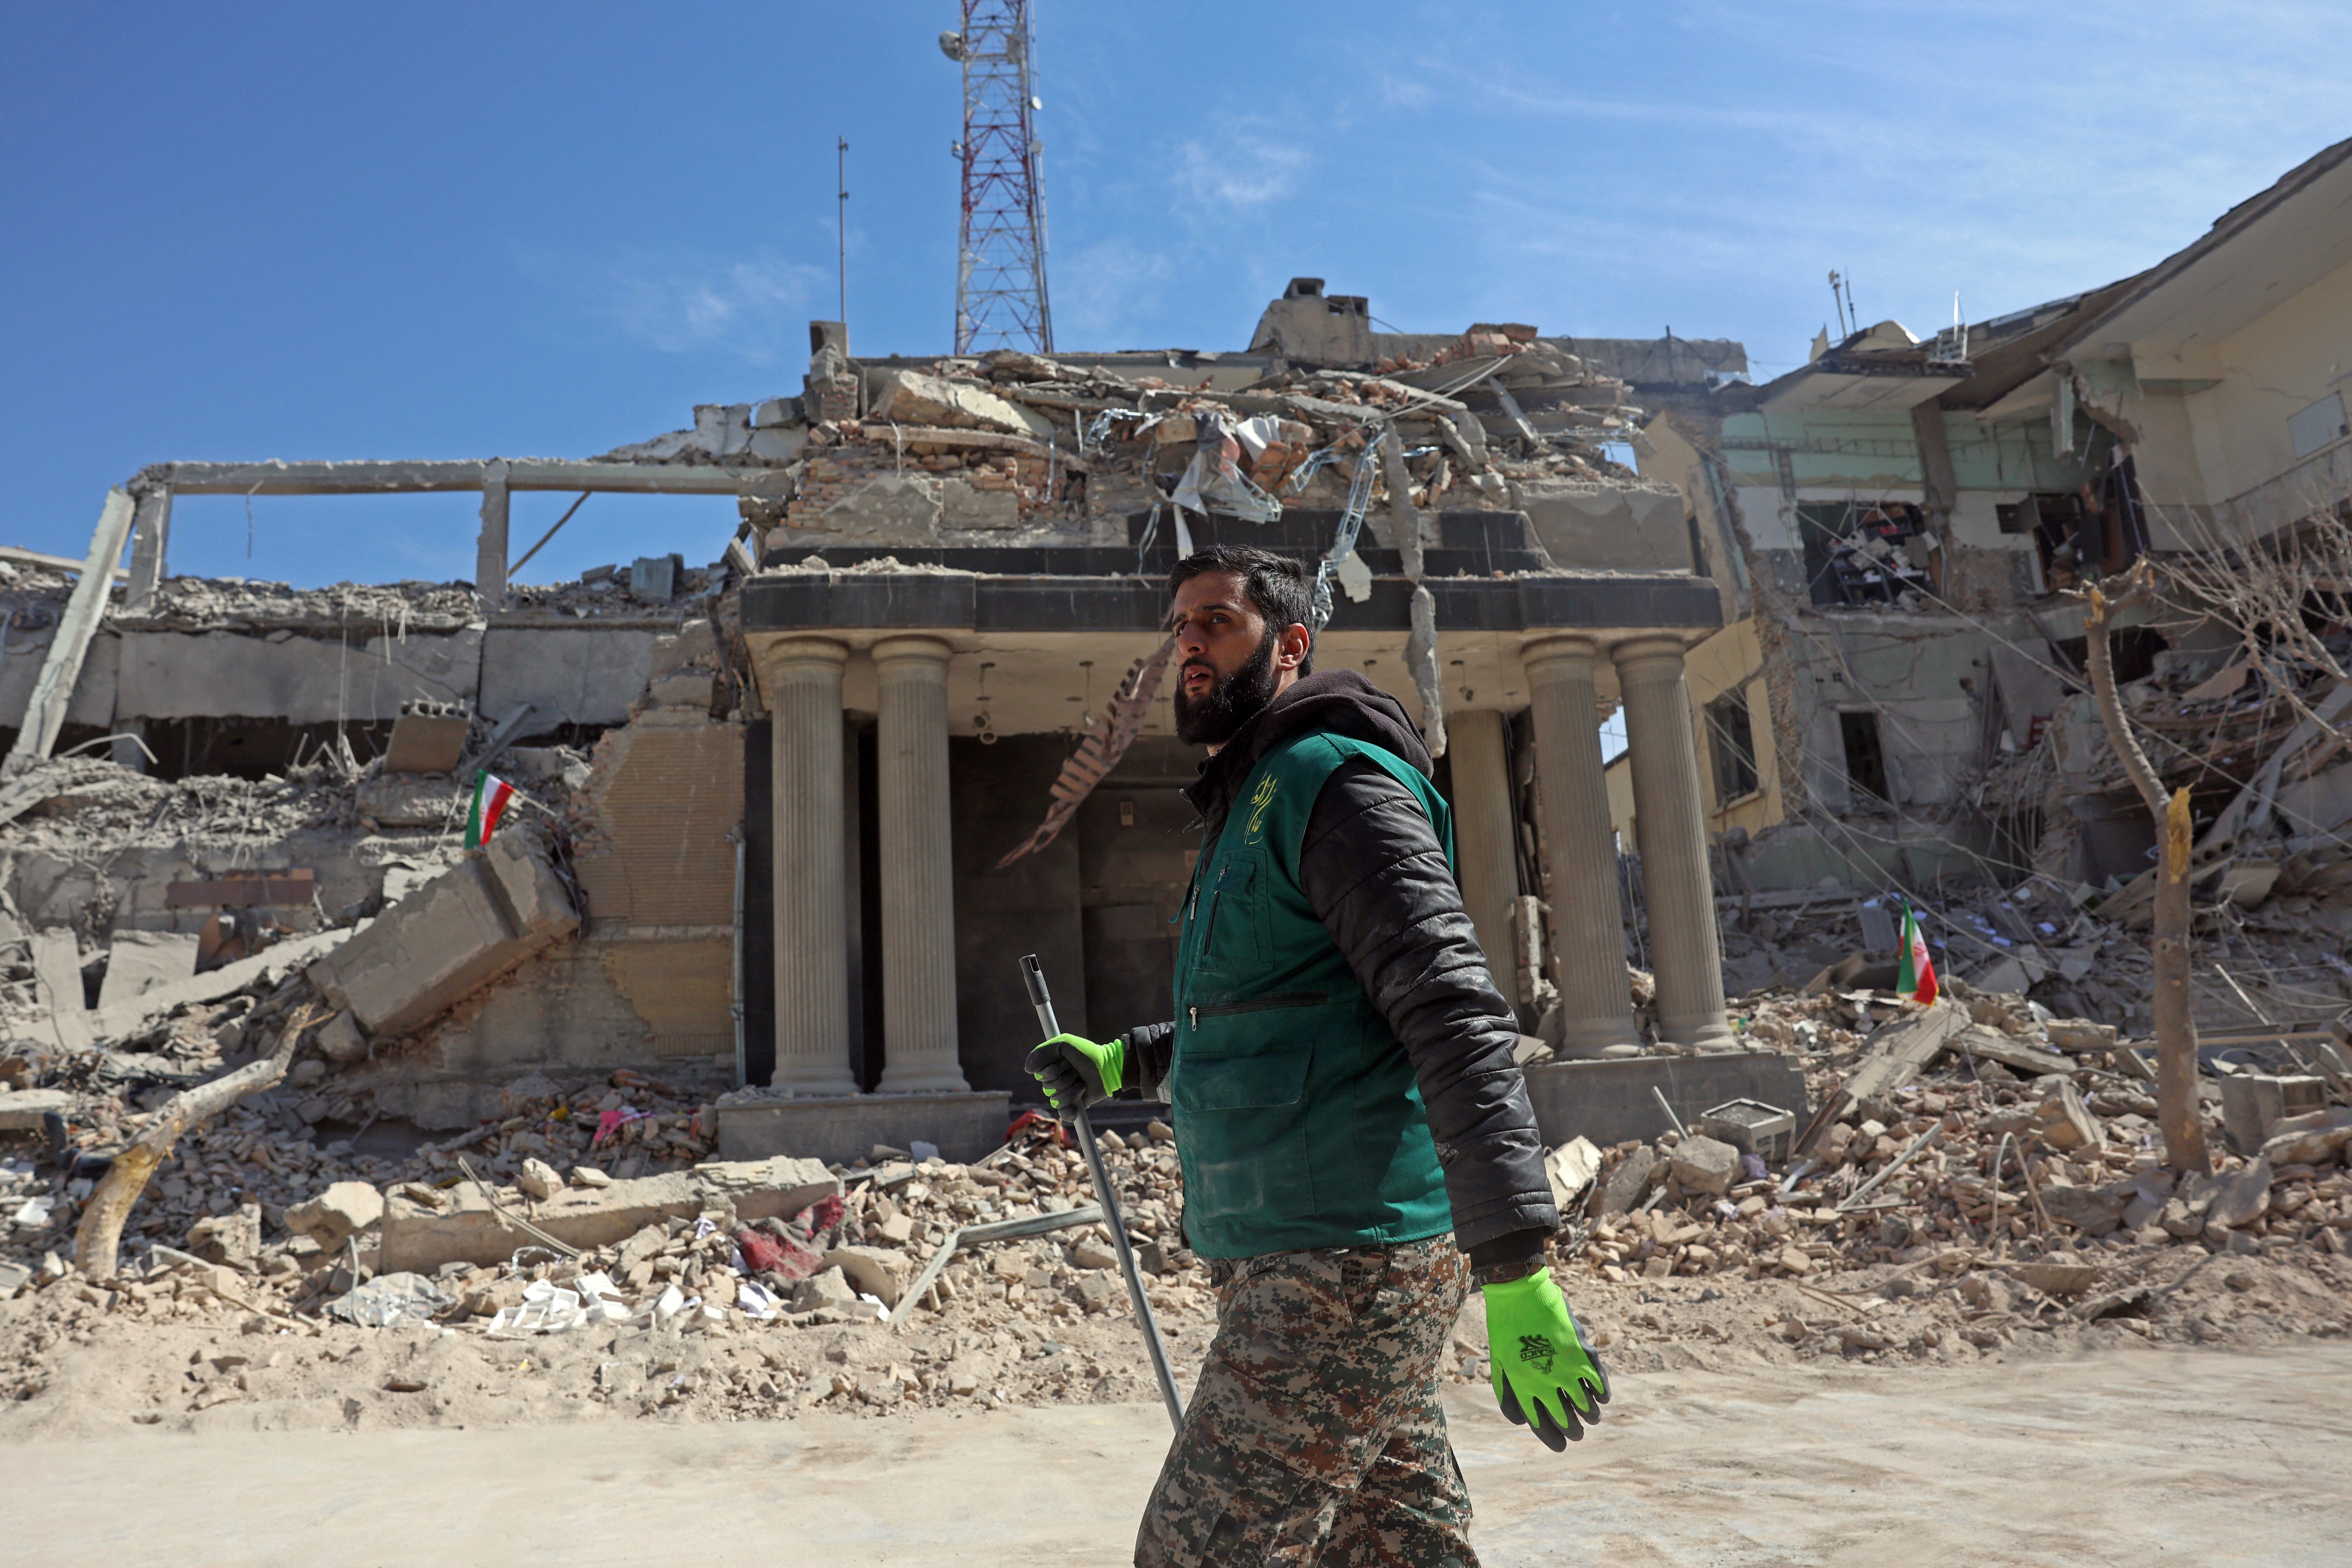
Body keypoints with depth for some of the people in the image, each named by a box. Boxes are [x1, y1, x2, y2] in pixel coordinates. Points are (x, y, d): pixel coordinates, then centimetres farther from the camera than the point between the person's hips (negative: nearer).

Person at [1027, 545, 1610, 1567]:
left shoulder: (1332, 782, -11)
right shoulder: (1244, 810, 20)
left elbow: (1459, 1021, -21)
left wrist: (1515, 1273, -27)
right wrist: (1124, 1063, 21)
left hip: (1351, 1261, -10)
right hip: (1293, 1262, 10)